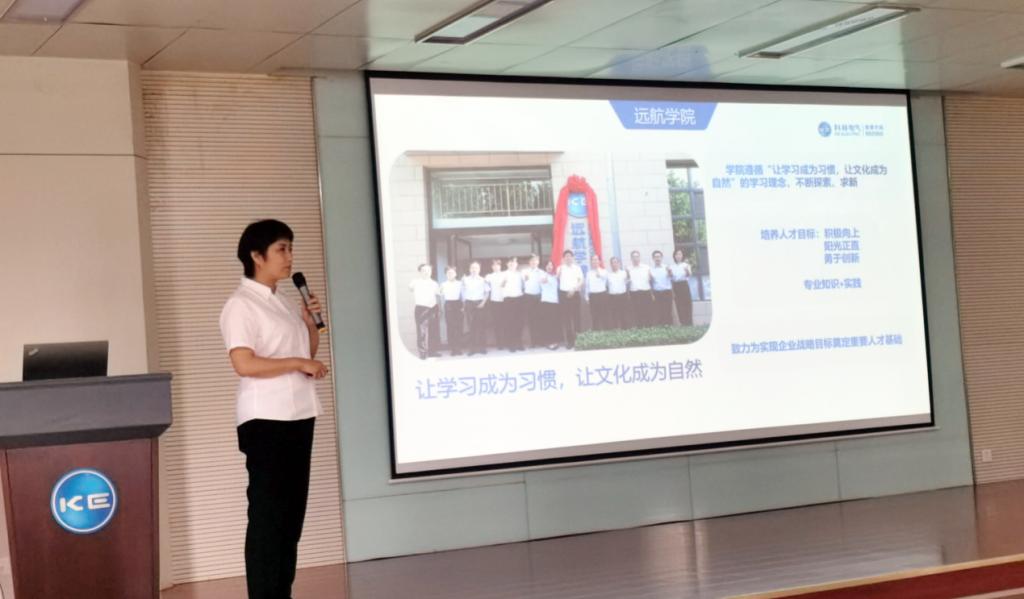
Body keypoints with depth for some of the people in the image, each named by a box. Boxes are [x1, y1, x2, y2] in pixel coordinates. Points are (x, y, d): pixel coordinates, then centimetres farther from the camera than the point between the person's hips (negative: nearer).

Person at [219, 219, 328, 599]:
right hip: (266, 421, -8)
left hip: (298, 416, 8)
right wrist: (297, 363, -16)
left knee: (292, 510, 10)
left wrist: (311, 322, 7)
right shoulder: (241, 304, -10)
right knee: (268, 513, -6)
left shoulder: (284, 302, 16)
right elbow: (243, 364, -20)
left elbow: (306, 354, 24)